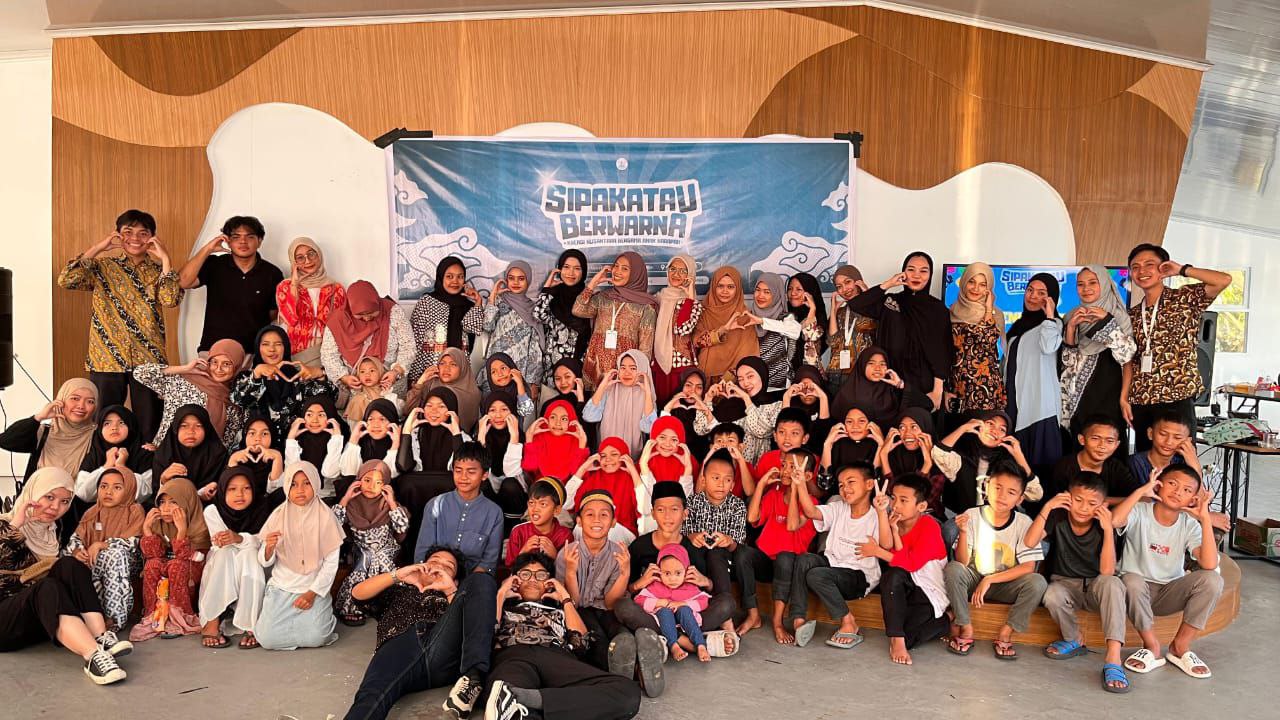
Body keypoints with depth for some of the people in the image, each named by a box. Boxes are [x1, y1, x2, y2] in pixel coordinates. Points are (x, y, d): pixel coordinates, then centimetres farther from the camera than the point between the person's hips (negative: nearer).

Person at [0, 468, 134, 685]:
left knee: (70, 566, -21)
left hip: (46, 617, 5)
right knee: (47, 587, -34)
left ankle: (101, 639, -37)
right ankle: (94, 657, -55)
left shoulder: (53, 532, 15)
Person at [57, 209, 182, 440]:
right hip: (107, 358, 0)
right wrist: (98, 247, -7)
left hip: (148, 359, 0)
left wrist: (165, 258, -12)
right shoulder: (103, 267, 7)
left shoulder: (158, 270, 6)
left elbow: (171, 299, -14)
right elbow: (65, 280, -10)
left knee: (149, 429, 4)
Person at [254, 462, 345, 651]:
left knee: (314, 638, -20)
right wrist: (269, 548, -23)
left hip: (314, 588, -2)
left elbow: (331, 563, -4)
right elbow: (265, 562, 0)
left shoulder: (325, 517, -7)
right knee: (267, 639, -15)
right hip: (281, 587, 2)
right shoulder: (278, 516, -3)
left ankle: (320, 617, 12)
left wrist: (312, 593, -12)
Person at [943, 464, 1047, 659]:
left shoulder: (1024, 523, -10)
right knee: (952, 569, -30)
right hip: (974, 579, 0)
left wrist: (989, 580, -20)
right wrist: (963, 532, -32)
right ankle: (966, 628, -12)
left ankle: (1005, 634, -10)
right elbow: (962, 562, -14)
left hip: (1006, 585, 1)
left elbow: (1028, 567, -15)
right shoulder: (972, 516, -11)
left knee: (1037, 582, -27)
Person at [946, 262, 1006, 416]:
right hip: (957, 386, 2)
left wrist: (988, 309, -6)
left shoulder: (995, 314, 5)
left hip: (987, 387, -2)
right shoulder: (953, 312, 9)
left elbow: (989, 340, -14)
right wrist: (945, 389, 4)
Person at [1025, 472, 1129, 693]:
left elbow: (1107, 571, -24)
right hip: (1065, 584, 0)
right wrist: (1047, 507, -28)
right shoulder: (1058, 517, -10)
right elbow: (1029, 542, -24)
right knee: (1052, 596, -35)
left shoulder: (1103, 527, -12)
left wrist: (1108, 529, -30)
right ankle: (1075, 640, -3)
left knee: (1112, 583, -35)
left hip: (1094, 587, 0)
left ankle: (1113, 657, -40)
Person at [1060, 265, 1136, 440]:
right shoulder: (1073, 317, 9)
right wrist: (1070, 326, -11)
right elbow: (1067, 360, 2)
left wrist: (1107, 321, -17)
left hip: (1109, 398, -3)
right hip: (1079, 398, 3)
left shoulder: (1120, 315, -1)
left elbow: (1128, 356, -12)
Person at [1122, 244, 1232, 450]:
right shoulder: (1133, 315, 15)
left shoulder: (1185, 298, 1)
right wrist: (1123, 397, 7)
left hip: (1177, 396, -5)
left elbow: (1224, 280, -16)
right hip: (1141, 400, 5)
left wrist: (1182, 269, -6)